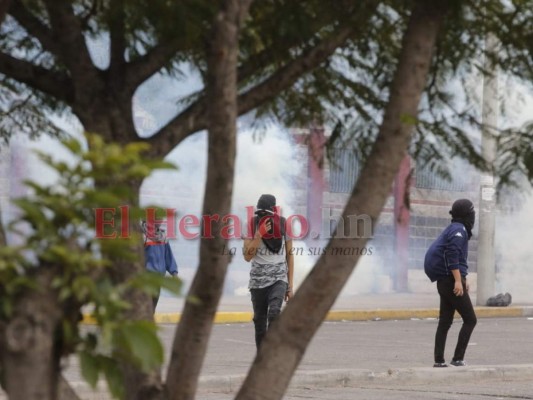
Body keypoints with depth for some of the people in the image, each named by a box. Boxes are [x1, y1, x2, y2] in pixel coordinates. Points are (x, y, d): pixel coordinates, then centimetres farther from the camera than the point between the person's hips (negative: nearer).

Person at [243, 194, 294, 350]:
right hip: (258, 280, 1)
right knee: (260, 320, 6)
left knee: (274, 312, -24)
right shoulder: (253, 225, -6)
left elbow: (289, 255, 7)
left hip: (279, 278, -1)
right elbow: (248, 256, -12)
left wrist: (290, 286, 7)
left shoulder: (284, 225, -3)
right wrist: (259, 234, -24)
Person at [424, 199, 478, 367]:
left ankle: (439, 360, 8)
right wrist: (458, 280, -25)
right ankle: (458, 358, -10)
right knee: (470, 320, -6)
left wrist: (463, 279, 29)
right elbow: (452, 256, -22)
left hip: (444, 282, 10)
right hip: (451, 279, -10)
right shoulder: (459, 230, -11)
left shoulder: (453, 229, 19)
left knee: (445, 322, 9)